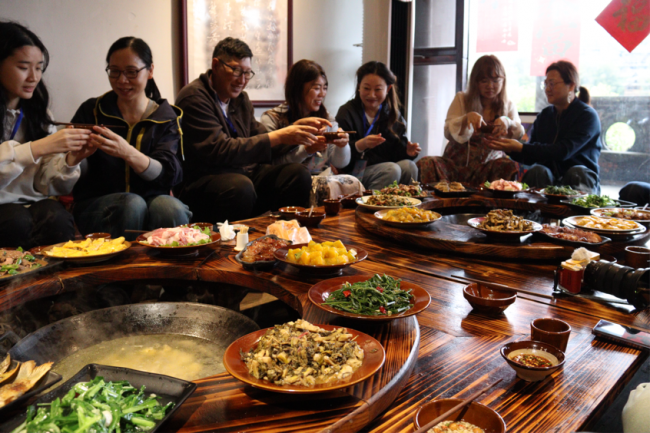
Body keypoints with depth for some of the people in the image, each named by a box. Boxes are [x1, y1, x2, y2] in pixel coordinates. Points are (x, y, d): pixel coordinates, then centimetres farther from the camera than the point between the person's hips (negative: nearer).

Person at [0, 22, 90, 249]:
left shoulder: (36, 113, 14)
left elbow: (49, 185, 6)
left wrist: (70, 160, -13)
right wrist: (37, 148, -24)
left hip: (31, 204, 3)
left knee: (59, 219, -30)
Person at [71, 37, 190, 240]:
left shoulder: (166, 116, 8)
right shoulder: (91, 111, 9)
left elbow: (168, 174, -10)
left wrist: (127, 153, -28)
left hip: (152, 198, 0)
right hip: (96, 204, 0)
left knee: (171, 208, -33)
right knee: (132, 204, -33)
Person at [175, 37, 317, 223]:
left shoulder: (241, 99, 15)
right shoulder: (194, 97, -11)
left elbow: (260, 143, 16)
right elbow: (221, 150, -21)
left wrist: (291, 135, -4)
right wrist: (278, 137, -22)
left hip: (243, 173, 8)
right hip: (202, 179, -7)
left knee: (298, 173, -11)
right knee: (240, 186, -38)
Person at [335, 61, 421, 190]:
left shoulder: (394, 116, 14)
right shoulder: (347, 112, -3)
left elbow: (397, 150, 13)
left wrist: (407, 151, -10)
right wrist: (360, 145, -32)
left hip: (384, 168, 5)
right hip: (356, 172, -5)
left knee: (409, 165, -22)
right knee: (392, 169, -28)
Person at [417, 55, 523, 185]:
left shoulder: (508, 105, 12)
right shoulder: (461, 99, 6)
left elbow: (519, 135, -3)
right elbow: (448, 133, -6)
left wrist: (507, 122, -26)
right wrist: (467, 118, -26)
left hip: (488, 166, 1)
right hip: (457, 164, -1)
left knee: (511, 166, -33)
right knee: (426, 164, -30)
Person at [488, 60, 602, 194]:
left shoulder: (587, 115, -4)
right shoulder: (544, 116, 12)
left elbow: (563, 151, -19)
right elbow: (532, 157, 9)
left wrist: (521, 147, -24)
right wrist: (510, 149, -12)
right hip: (549, 178, 3)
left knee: (576, 173, -35)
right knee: (538, 171, -29)